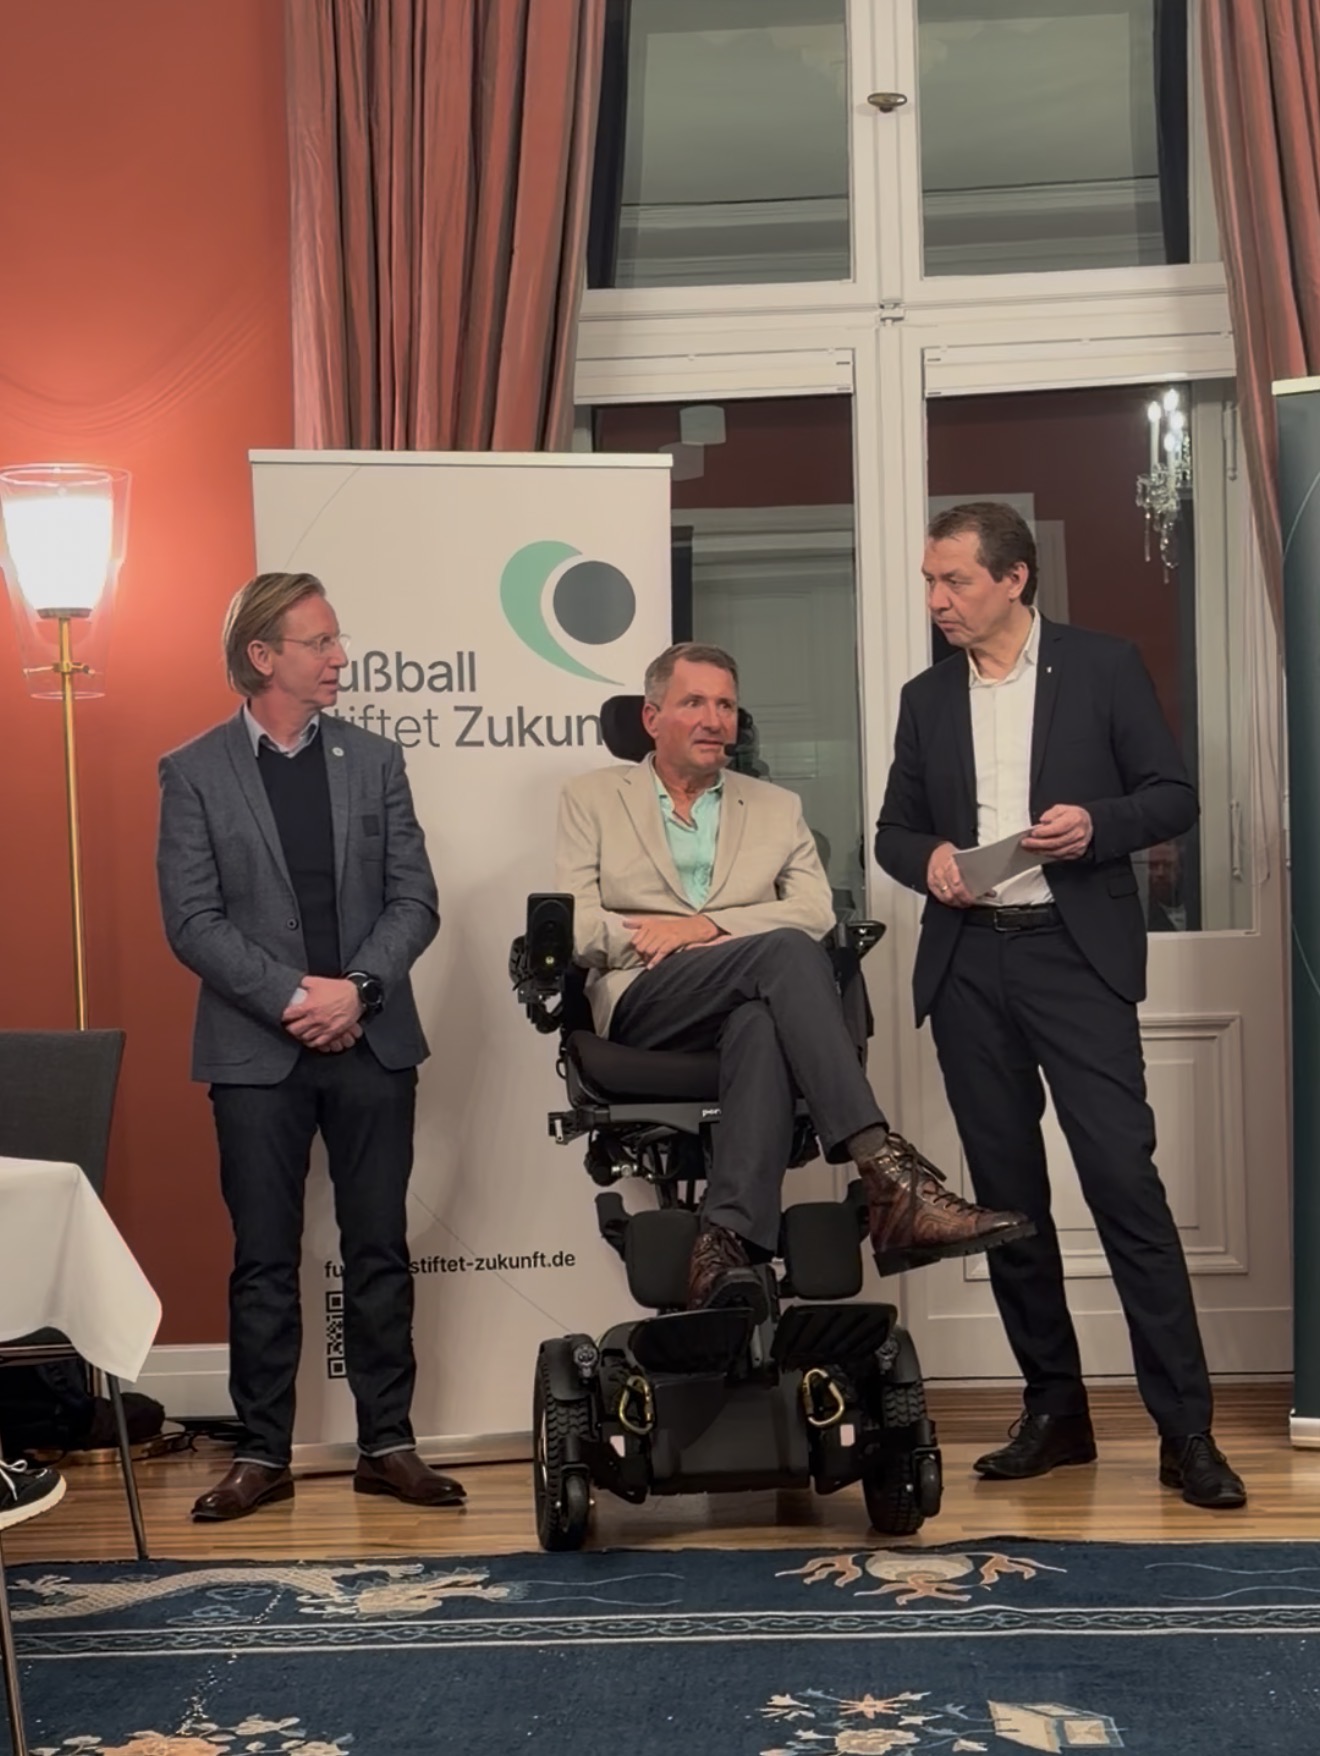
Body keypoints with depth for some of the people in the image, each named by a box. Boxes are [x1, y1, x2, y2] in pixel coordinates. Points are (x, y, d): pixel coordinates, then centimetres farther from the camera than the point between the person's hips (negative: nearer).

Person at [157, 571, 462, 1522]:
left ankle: (388, 1443, 15)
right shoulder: (194, 772, 0)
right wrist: (293, 997, -15)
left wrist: (356, 988, -13)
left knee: (380, 1254, 7)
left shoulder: (375, 759, 8)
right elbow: (192, 920, -6)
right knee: (264, 1260, 5)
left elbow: (414, 899, 3)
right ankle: (263, 1453, 14)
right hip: (257, 1049, -2)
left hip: (372, 1041, 2)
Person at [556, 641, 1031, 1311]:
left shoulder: (776, 808, 25)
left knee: (762, 1025, -39)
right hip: (642, 1001, -2)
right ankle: (884, 1170, -44)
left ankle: (728, 1246, -51)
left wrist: (706, 926, -7)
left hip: (749, 1002, 2)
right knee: (786, 950, -33)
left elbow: (816, 910, 7)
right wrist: (660, 939, -9)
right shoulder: (591, 800, 18)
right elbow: (575, 928, 5)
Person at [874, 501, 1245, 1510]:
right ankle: (1054, 1409, 18)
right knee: (1007, 1195, 7)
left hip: (1075, 952, -4)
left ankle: (1185, 1429, -6)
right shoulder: (927, 698, 14)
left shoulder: (1104, 669, 3)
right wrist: (927, 856, -5)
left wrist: (1098, 822, -16)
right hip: (967, 964, 4)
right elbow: (895, 827, 17)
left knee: (1125, 1180, -11)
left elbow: (1175, 797, 3)